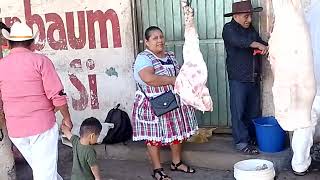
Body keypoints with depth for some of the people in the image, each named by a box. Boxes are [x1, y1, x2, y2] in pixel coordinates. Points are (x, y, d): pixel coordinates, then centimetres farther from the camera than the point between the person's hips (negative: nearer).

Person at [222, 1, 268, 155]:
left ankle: (253, 137, 23)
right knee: (239, 111, -4)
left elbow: (260, 41, 21)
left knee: (254, 110, 12)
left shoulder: (251, 29, 16)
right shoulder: (229, 28, -6)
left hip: (254, 78, 7)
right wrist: (259, 45, -28)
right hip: (238, 79, -7)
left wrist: (267, 47, -1)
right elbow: (239, 41, -24)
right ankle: (241, 142, 3)